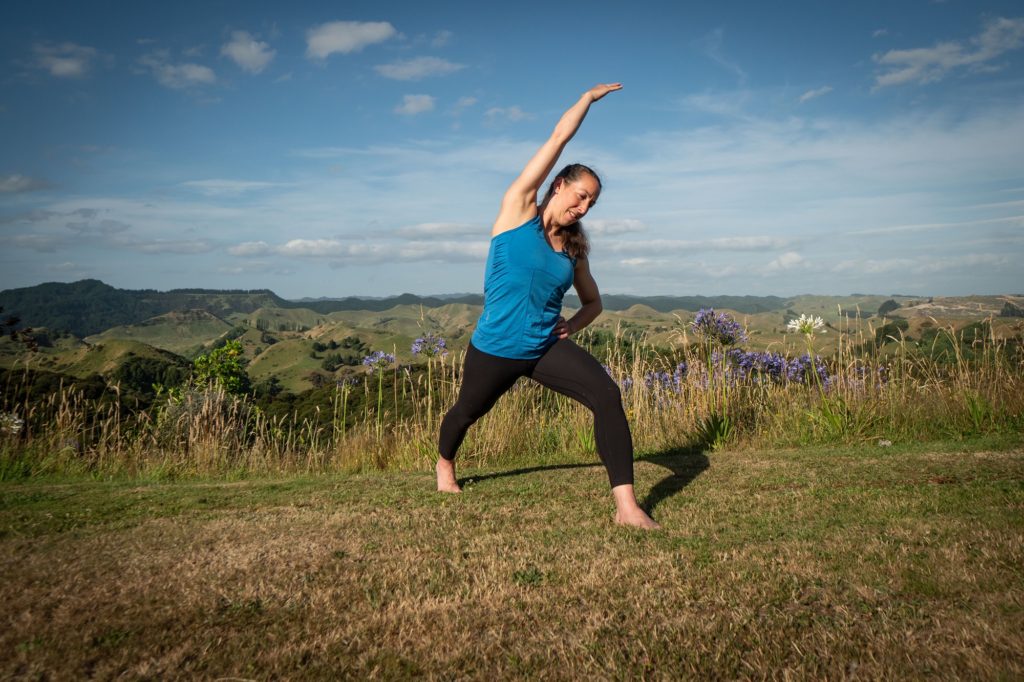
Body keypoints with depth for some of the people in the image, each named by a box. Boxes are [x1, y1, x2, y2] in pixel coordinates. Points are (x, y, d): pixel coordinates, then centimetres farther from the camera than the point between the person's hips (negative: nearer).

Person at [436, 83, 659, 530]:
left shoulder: (573, 250, 5)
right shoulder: (518, 208, -7)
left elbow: (593, 302, 20)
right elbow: (559, 137, -9)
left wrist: (571, 326, -1)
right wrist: (589, 97, 2)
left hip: (547, 348, 3)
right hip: (495, 350, -3)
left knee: (607, 395, -21)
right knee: (468, 411, 21)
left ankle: (626, 505, -20)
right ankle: (444, 464, 57)